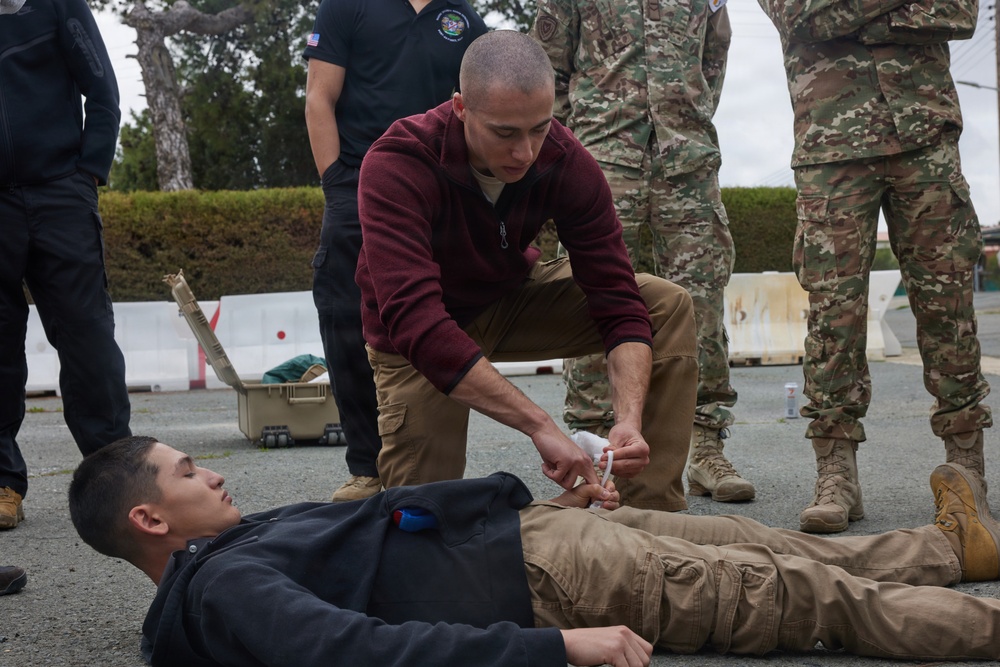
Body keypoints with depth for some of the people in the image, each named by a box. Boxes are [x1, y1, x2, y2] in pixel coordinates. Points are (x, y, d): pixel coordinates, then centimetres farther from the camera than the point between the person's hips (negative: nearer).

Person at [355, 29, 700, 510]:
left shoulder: (567, 163, -23)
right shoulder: (396, 168, -34)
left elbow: (617, 300, -21)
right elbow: (415, 322, -45)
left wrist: (630, 417, -40)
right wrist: (540, 426, -51)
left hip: (511, 299, 4)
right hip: (415, 341, -3)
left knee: (669, 308, -14)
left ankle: (652, 511, -12)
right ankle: (368, 482, 20)